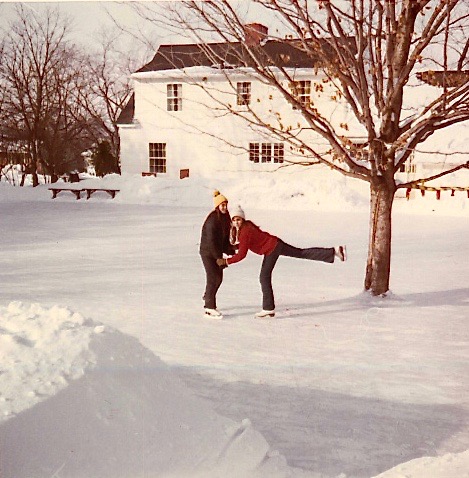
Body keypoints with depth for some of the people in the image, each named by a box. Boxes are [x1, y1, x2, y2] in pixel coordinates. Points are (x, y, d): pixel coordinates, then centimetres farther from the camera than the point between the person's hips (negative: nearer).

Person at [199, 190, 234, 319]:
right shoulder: (212, 220, -22)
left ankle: (207, 299, 36)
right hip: (207, 252, -9)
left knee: (219, 278, 15)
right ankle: (210, 308, -5)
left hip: (217, 251, 9)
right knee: (213, 278, -10)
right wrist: (219, 258, -21)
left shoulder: (225, 218, 6)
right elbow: (211, 240, -24)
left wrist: (229, 250, 2)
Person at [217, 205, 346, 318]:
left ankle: (268, 309, 2)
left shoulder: (244, 232, -22)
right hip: (275, 243, 9)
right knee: (303, 253, 13)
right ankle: (334, 251, 14)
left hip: (270, 249, -9)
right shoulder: (247, 224, 4)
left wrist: (226, 261, -20)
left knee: (264, 277, -2)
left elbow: (241, 255, -25)